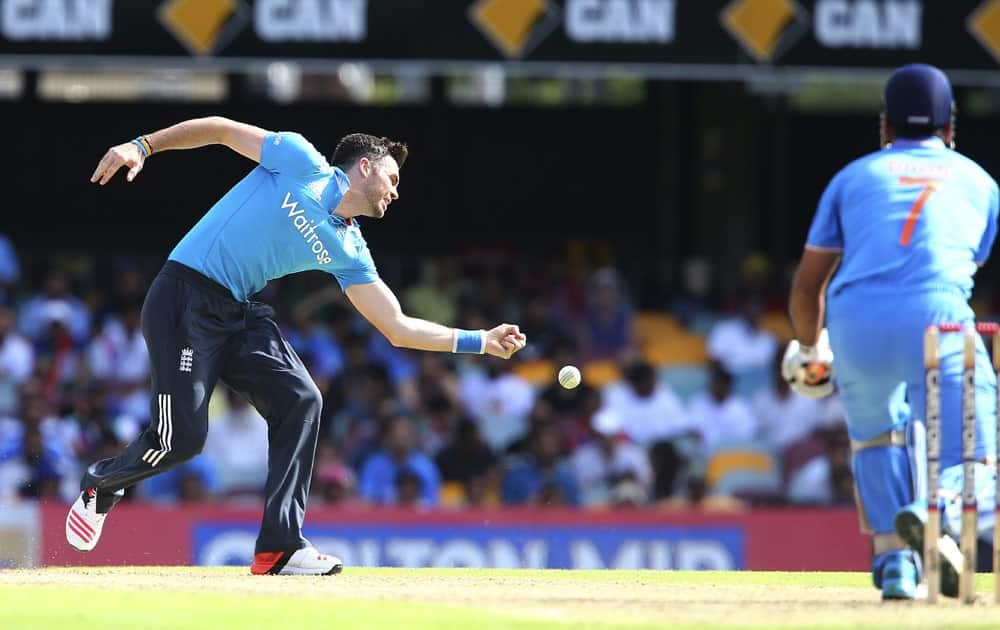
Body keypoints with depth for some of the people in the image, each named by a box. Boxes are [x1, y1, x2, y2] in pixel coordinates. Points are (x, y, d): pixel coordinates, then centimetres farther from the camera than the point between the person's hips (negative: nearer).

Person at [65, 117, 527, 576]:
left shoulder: (348, 252, 11)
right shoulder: (302, 163, -3)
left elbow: (397, 327, 12)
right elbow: (222, 129, 1)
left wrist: (481, 342, 8)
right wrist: (142, 146, -8)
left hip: (238, 314, 7)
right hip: (185, 300, -7)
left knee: (299, 400, -12)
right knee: (182, 437, -12)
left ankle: (279, 547, -9)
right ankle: (101, 483, 21)